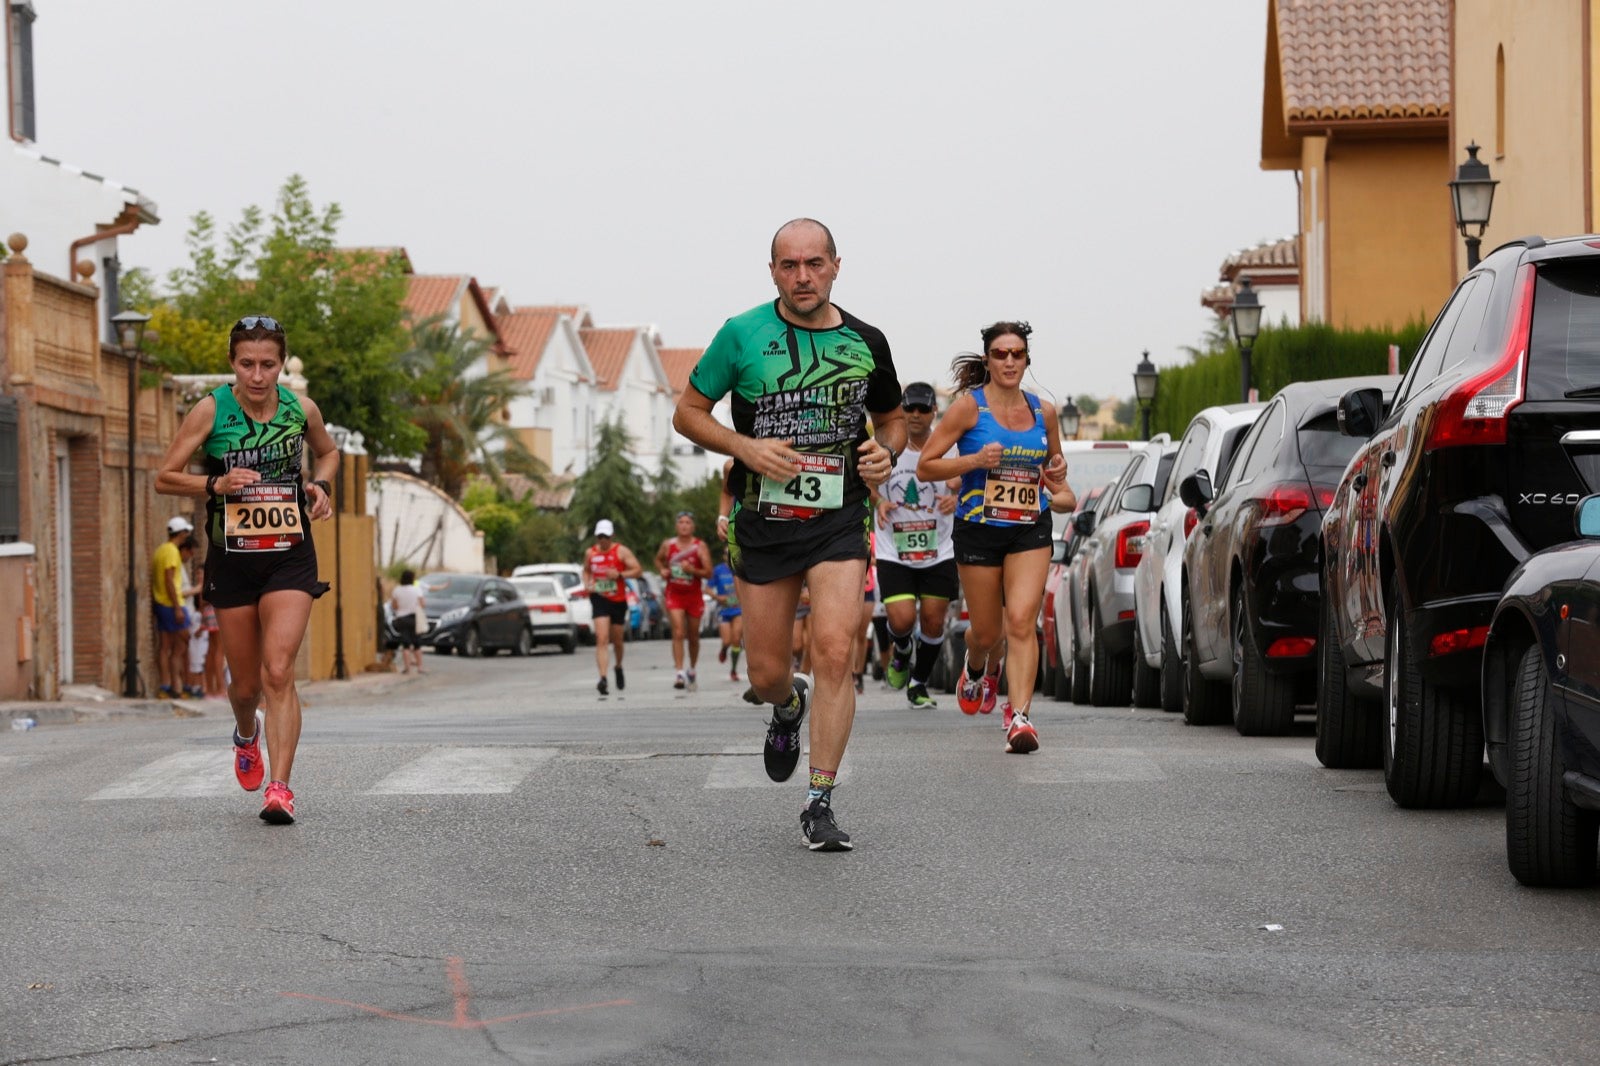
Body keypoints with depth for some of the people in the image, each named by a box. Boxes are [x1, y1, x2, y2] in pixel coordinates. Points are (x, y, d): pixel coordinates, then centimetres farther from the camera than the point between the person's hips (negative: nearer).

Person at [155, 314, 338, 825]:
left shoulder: (301, 409, -1)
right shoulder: (211, 411, -7)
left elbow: (327, 452, 21)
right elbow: (165, 477, -2)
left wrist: (320, 486, 0)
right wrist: (216, 484, -18)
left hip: (290, 556, 0)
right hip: (232, 558, 0)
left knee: (278, 671, -16)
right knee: (245, 684, 10)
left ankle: (279, 788, -17)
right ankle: (247, 735, 45)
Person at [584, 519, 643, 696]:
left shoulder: (621, 551, -4)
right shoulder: (590, 553, 5)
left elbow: (638, 570, -7)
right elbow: (586, 571, 22)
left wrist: (620, 574, -21)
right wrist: (587, 585, 2)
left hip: (618, 600, 0)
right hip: (599, 599, 0)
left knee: (617, 640, 14)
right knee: (602, 639, -16)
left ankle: (619, 667, 44)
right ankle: (603, 678, -24)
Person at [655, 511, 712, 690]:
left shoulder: (700, 546, -5)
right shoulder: (668, 544, 0)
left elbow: (708, 573, -7)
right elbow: (658, 559, 21)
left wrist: (692, 570, -23)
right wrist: (662, 570, 0)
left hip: (694, 596, 0)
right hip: (674, 594, 0)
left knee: (693, 637, 11)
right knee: (678, 633, -16)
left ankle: (692, 670, 32)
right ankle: (679, 673, -23)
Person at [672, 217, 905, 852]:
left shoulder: (865, 342, 4)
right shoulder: (743, 335, -3)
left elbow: (892, 419, 20)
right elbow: (688, 412, 3)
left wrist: (885, 452, -2)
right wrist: (746, 448, -13)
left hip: (839, 521, 0)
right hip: (764, 523, 0)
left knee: (834, 652, -17)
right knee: (766, 674, 6)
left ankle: (819, 804, -9)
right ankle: (790, 707, 46)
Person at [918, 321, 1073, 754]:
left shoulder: (1043, 411, 7)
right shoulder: (970, 406, -5)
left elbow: (1054, 458, 26)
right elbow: (925, 466, -5)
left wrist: (1058, 479, 3)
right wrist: (975, 460, -19)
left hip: (1030, 530, 2)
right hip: (978, 530, -2)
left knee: (1021, 622, -16)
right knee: (987, 632, 9)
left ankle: (1018, 715, -19)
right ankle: (978, 670, 44)